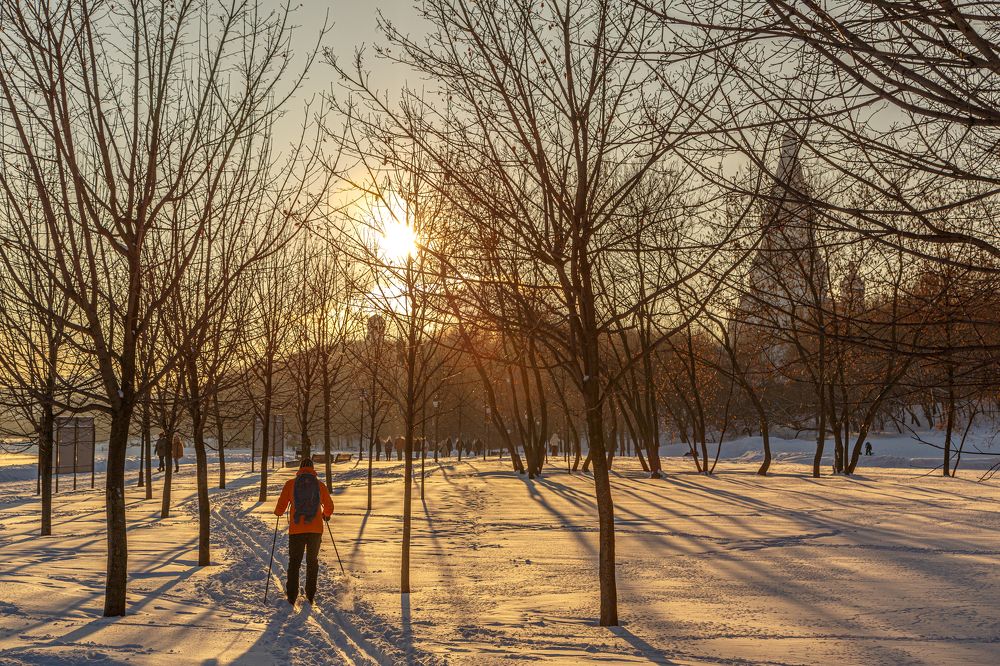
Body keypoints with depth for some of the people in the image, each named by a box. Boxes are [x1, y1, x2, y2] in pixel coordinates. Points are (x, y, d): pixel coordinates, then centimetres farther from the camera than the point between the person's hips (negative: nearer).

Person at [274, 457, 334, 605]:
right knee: (312, 561, 15)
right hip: (316, 530, 1)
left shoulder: (291, 484, -1)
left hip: (296, 530, -1)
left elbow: (280, 507, 0)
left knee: (294, 562, 10)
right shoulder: (320, 485, 3)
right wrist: (326, 515, 35)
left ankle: (292, 597, 5)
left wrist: (278, 512, 23)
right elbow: (329, 507, 12)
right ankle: (310, 595, 14)